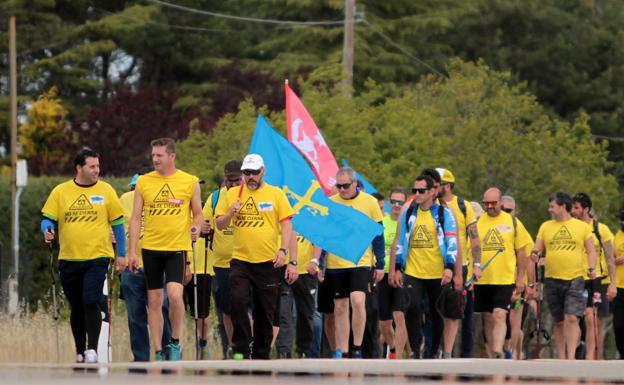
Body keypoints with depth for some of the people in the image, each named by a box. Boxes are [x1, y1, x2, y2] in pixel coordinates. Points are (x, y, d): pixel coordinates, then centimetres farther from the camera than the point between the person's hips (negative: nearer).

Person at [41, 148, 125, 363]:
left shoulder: (105, 190, 2)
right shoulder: (60, 192, 3)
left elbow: (118, 223, 7)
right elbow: (48, 219, 6)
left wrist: (122, 255, 6)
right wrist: (48, 231, -18)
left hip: (97, 258, -2)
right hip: (69, 259, 2)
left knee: (91, 302, -18)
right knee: (76, 308, 10)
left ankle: (92, 349, -11)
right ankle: (80, 352, 23)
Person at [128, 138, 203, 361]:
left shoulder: (190, 182, 1)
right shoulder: (143, 182, 5)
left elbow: (198, 213, 12)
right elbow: (136, 218, 7)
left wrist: (196, 228, -10)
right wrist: (132, 251, 1)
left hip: (178, 248, -2)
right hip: (150, 248, 2)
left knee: (175, 294, -20)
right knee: (154, 301, 4)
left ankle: (176, 342, -2)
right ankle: (159, 352, 11)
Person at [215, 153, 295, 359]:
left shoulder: (276, 194, 4)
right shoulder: (233, 194, 8)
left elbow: (286, 225, 2)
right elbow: (219, 225, 10)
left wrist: (283, 250, -12)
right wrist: (231, 212, -10)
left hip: (268, 262, -1)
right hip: (240, 260, 1)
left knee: (265, 310, 4)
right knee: (237, 300, -19)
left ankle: (261, 355, 15)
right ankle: (241, 348, -8)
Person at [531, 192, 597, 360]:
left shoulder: (582, 226, 5)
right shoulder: (545, 227, 12)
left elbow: (591, 251, 6)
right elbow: (537, 248, 10)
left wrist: (592, 268, -10)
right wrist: (535, 254, -14)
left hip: (575, 279, -3)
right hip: (552, 279, 3)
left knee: (572, 318, -15)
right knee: (559, 322, 8)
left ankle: (571, 357, -17)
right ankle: (561, 358, 16)